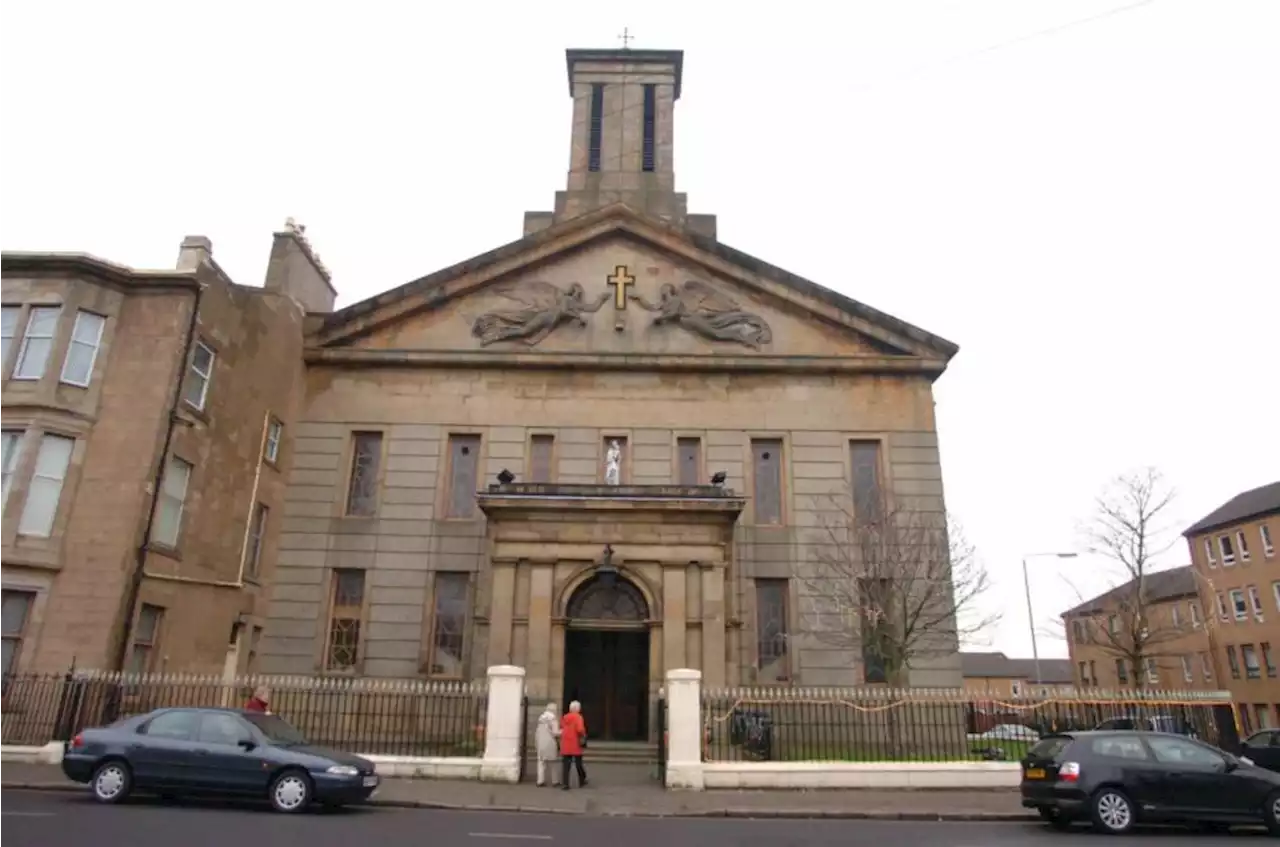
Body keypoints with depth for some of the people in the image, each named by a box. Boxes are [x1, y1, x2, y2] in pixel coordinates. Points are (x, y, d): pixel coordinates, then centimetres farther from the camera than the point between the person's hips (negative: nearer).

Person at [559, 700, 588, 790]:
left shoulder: (564, 718, 9)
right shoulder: (578, 717, -10)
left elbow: (561, 729, 11)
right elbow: (580, 729, -22)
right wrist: (583, 736, -4)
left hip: (565, 746, 4)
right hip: (576, 745, -4)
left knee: (565, 765, 3)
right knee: (578, 764, 11)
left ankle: (564, 784, -5)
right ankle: (582, 782, 23)